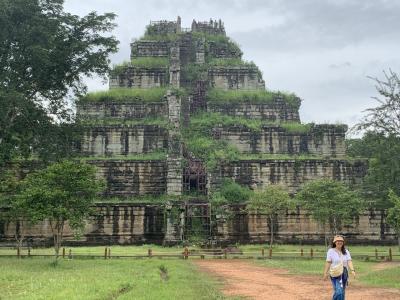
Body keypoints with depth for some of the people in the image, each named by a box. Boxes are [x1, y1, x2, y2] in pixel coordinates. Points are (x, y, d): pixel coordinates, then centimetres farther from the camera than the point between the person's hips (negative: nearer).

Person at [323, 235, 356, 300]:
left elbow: (349, 261, -4)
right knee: (338, 291, -17)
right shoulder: (331, 251, -2)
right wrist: (325, 273, -11)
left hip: (344, 273, 4)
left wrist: (352, 270, -20)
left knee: (342, 292, 11)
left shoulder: (346, 251, 8)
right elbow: (328, 263, -6)